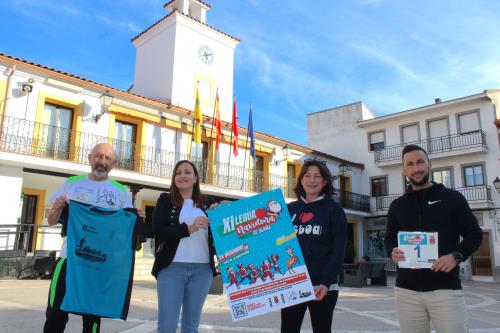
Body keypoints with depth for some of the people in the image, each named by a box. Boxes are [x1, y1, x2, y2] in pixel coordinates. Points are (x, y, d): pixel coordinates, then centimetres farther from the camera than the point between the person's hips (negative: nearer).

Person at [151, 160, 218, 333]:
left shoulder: (207, 203, 12)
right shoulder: (165, 200, 6)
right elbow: (158, 231, -8)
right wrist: (189, 228, -17)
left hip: (202, 269, 2)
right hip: (172, 268, -2)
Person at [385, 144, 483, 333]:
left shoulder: (451, 197, 4)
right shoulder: (397, 206, 12)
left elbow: (474, 234, 3)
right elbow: (390, 238, 17)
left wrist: (456, 255, -15)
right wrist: (392, 252, -6)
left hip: (445, 288, -2)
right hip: (406, 290, 3)